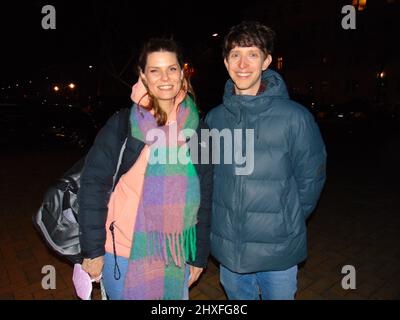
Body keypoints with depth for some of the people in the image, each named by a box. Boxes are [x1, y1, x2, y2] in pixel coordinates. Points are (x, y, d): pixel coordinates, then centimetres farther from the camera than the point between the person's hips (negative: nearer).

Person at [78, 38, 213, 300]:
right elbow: (93, 185, -7)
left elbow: (205, 196, 4)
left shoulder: (197, 127, 1)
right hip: (125, 256, -2)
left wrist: (199, 256, 6)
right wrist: (93, 250, -7)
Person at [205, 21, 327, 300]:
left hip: (278, 253, -3)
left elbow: (310, 179, -6)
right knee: (238, 298, 25)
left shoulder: (295, 117, -15)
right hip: (227, 248, 3)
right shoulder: (214, 118, -4)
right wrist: (227, 220, 4)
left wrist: (288, 223, 1)